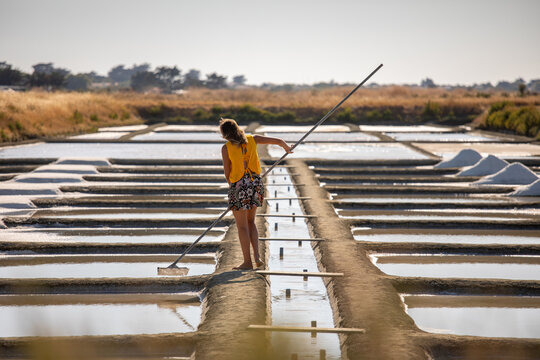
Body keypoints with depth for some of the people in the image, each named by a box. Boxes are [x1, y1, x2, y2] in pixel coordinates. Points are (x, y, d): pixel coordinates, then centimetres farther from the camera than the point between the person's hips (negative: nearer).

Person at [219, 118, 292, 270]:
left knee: (242, 226, 6)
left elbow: (227, 173, -5)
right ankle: (257, 256, 9)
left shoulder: (226, 148, -9)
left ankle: (247, 262, 8)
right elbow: (278, 140, 8)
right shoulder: (252, 139, 2)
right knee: (250, 221, 20)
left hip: (239, 185, -5)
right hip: (256, 184, 5)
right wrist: (286, 147, 31)